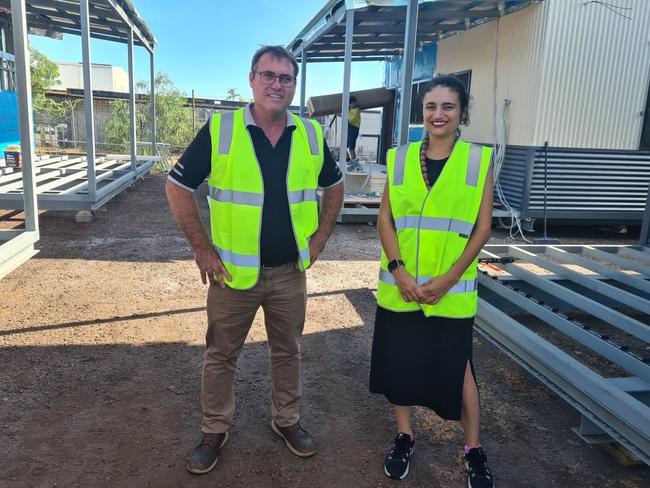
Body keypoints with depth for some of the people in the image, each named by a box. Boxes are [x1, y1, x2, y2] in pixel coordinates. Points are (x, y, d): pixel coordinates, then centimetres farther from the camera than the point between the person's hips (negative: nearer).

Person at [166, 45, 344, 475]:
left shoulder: (311, 135, 0)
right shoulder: (219, 130, -9)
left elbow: (334, 187, 14)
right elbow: (178, 188, -5)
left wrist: (319, 239, 6)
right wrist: (203, 249, -7)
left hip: (290, 272, 3)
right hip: (234, 272, -2)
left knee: (288, 351, 17)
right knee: (221, 355, 13)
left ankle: (287, 420, 39)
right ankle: (215, 430, 34)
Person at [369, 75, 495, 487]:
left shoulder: (479, 160, -2)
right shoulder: (401, 158, 3)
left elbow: (482, 228, -4)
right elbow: (386, 218, 1)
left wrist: (448, 278, -12)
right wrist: (398, 270, -11)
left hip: (452, 289, -2)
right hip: (400, 285, 2)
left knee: (456, 366, 7)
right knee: (400, 360, 11)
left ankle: (474, 449, 29)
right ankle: (405, 437, 33)